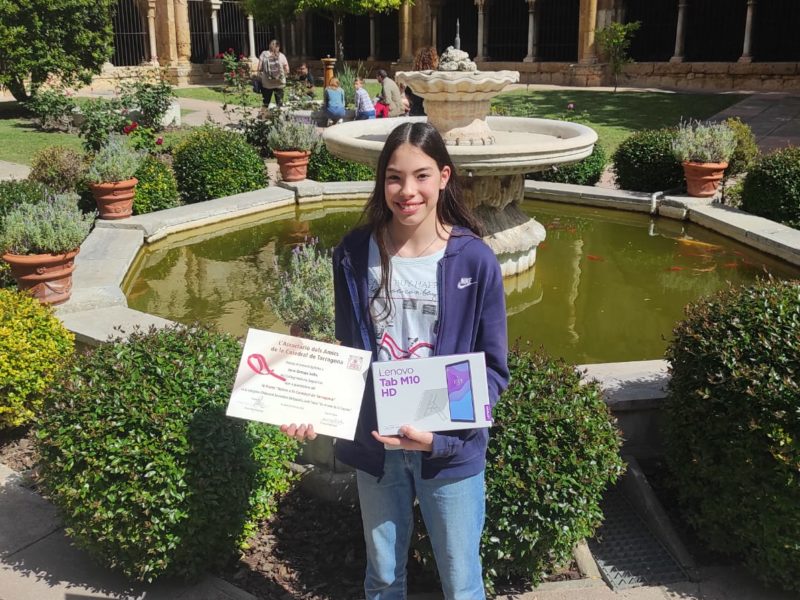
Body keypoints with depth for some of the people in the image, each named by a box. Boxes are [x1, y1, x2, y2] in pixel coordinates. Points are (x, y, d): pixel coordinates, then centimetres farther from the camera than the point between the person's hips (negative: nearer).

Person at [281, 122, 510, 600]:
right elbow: (346, 354, 3)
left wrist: (442, 432, -21)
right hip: (375, 448, 2)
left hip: (451, 451, -2)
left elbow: (492, 368, -8)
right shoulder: (355, 255, -7)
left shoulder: (475, 261, -13)